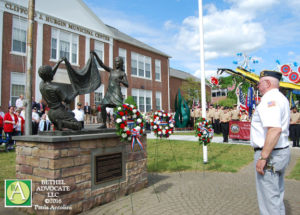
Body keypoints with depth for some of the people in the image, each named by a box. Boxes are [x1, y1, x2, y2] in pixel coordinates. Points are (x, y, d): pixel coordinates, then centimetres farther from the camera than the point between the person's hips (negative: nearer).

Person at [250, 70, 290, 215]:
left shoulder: (270, 99, -19)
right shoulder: (282, 98, 14)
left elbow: (275, 129, -31)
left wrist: (263, 157, -28)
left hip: (270, 154, -10)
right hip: (282, 152, 10)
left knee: (269, 198, 0)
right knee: (277, 195, 23)